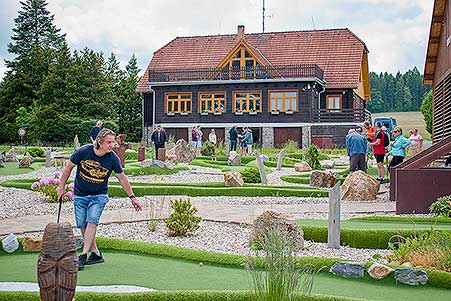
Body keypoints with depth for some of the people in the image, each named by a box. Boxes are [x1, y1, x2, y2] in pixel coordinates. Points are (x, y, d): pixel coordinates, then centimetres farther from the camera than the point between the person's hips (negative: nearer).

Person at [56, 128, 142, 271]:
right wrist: (62, 187, 5)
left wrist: (132, 197, 3)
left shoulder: (112, 158, -13)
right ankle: (96, 254, 13)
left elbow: (122, 178, 1)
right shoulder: (83, 151, -16)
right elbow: (69, 167, -1)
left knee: (92, 221, -20)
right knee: (82, 225, 0)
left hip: (99, 196, -1)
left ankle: (83, 256, -19)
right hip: (80, 195, 1)